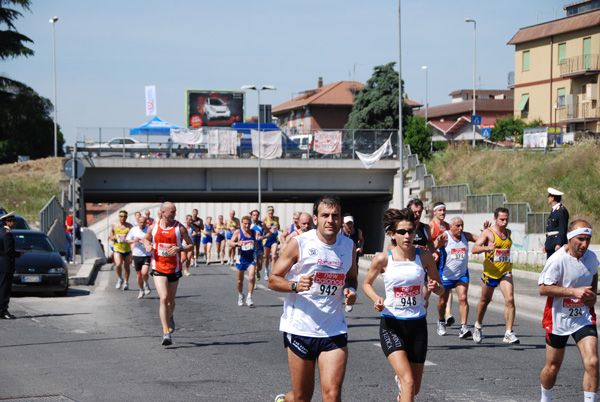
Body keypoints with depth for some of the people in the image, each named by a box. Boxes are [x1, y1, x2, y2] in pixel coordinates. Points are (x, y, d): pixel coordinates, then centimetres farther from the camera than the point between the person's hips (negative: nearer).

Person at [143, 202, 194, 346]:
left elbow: (191, 245, 2)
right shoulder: (153, 227, 1)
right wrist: (147, 245, -3)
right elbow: (146, 238, 20)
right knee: (163, 298, -17)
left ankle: (170, 317, 50)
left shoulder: (180, 228, -3)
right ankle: (166, 332, -18)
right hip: (158, 268, -1)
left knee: (171, 300, 14)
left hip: (174, 269, 1)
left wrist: (180, 248, -17)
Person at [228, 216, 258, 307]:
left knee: (251, 277, -18)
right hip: (241, 259, -1)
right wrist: (237, 244, -32)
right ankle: (240, 295, 36)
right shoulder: (238, 232, -5)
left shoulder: (253, 232, 6)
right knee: (240, 280, 11)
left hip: (251, 259, 1)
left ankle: (249, 297, -10)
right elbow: (230, 243, -13)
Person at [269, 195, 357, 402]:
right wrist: (295, 285, -23)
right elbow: (273, 279, -3)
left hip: (334, 332, 3)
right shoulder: (299, 243, -7)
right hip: (300, 329, -3)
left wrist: (351, 290, 1)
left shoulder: (349, 246, 6)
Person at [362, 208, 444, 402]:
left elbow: (441, 288, 7)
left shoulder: (424, 256, -3)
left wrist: (436, 288, -17)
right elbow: (366, 284, 9)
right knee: (408, 382, -22)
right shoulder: (383, 259, -8)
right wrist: (376, 299, -11)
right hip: (391, 324, -3)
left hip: (417, 323, 3)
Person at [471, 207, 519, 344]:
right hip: (490, 272, -3)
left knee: (510, 299, -17)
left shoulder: (508, 232, 8)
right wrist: (486, 247, -38)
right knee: (485, 300, 15)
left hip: (505, 272, 3)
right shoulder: (488, 233, -9)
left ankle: (509, 333, -17)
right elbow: (474, 249, -20)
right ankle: (478, 326, 41)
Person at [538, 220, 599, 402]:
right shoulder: (557, 260, -19)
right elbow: (543, 288, -20)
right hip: (558, 319, -3)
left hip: (584, 317, 4)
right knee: (553, 367, 10)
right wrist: (574, 291, -26)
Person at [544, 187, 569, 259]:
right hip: (551, 244, 10)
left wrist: (559, 244, -23)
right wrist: (546, 244, 21)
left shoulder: (561, 211, -13)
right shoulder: (554, 210, 17)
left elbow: (563, 229, -19)